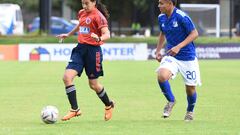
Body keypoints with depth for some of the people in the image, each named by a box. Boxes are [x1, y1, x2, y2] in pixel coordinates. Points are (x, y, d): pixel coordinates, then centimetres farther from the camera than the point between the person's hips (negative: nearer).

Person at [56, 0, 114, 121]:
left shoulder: (98, 16, -10)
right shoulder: (81, 13, 11)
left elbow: (107, 34, -19)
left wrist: (99, 38, -39)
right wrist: (68, 34, 40)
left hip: (93, 50, -6)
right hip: (80, 49, 6)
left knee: (93, 84, 4)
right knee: (67, 77, -11)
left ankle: (109, 105, 32)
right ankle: (75, 110, -6)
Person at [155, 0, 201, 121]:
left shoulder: (181, 17, -18)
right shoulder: (161, 18, 2)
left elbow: (194, 34, -17)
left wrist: (179, 47, -25)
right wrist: (158, 51, 12)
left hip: (187, 57, -4)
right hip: (171, 56, 4)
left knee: (190, 88, 5)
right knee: (161, 76, -24)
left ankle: (190, 111, 35)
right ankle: (171, 101, 2)